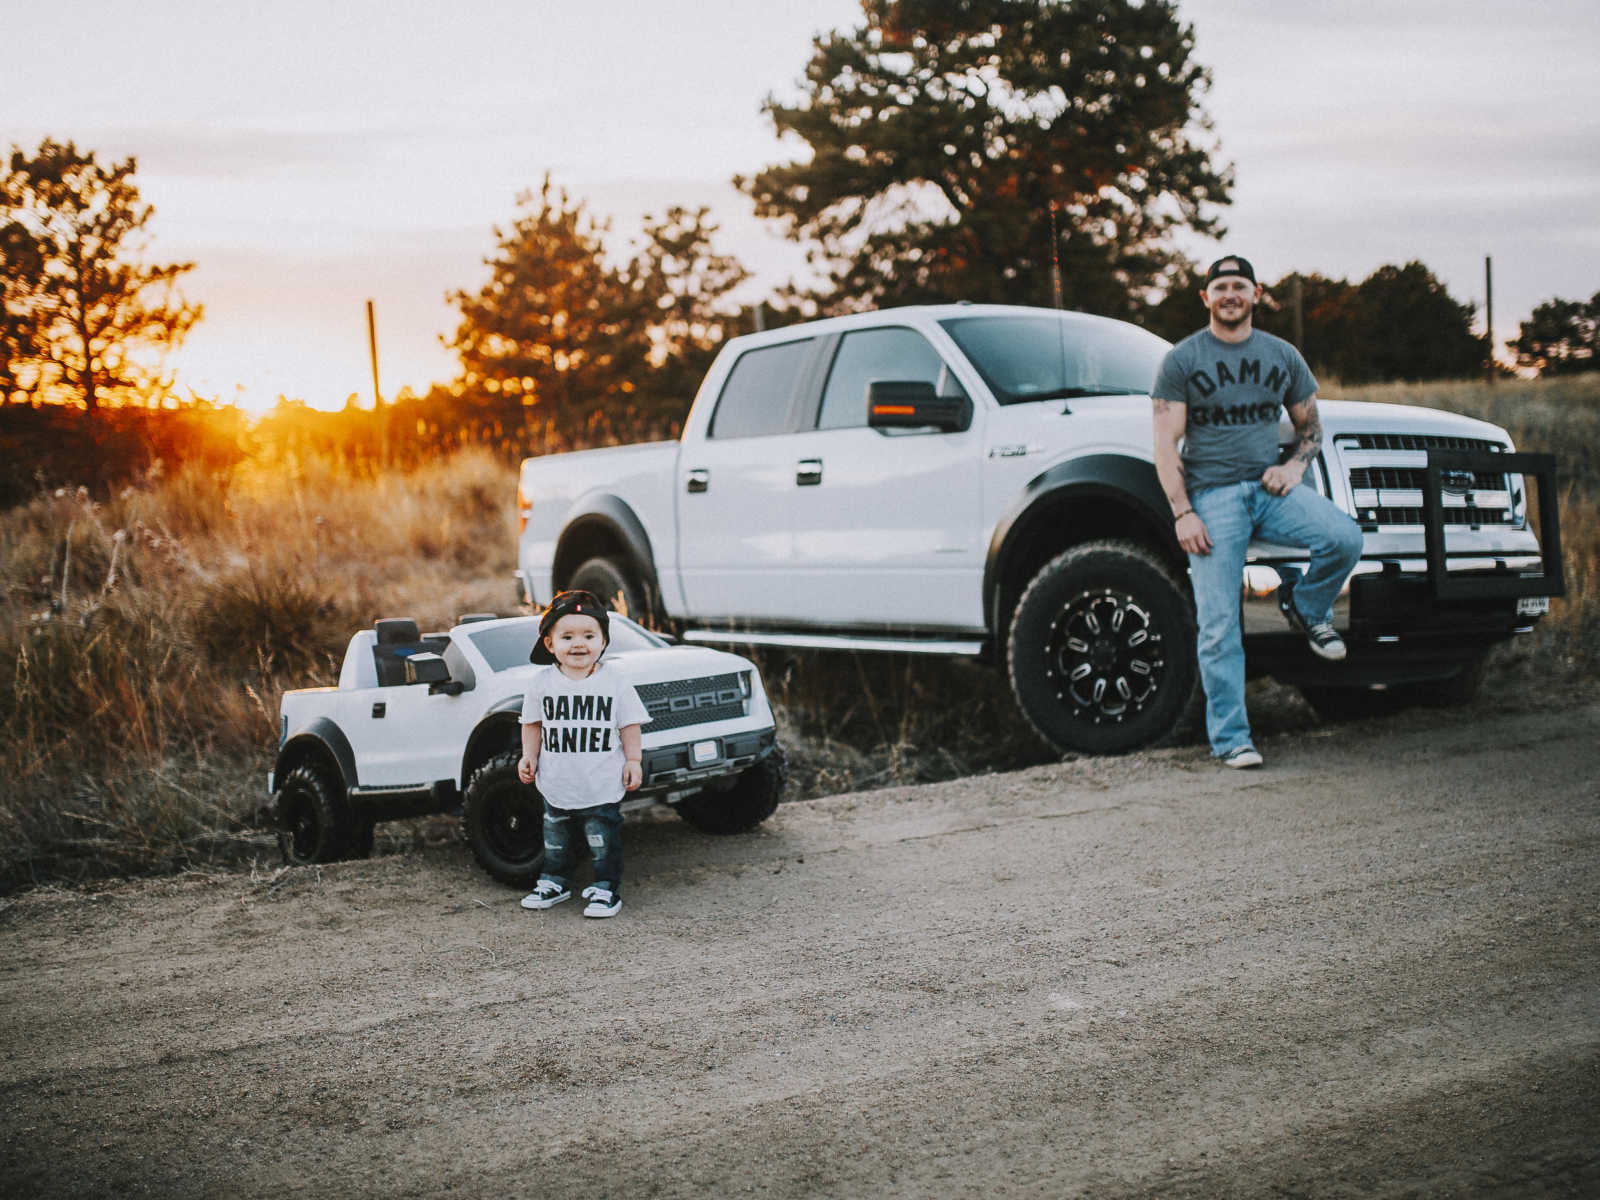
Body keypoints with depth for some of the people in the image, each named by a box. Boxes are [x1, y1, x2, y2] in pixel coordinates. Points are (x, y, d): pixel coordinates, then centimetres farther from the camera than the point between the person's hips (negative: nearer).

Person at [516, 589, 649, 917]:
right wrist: (529, 755, 2)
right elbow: (533, 723, 10)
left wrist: (633, 760, -3)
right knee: (555, 840, 18)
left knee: (603, 841, 3)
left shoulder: (613, 681, -6)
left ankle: (605, 889, 17)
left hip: (603, 788, -3)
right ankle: (554, 882, 35)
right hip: (557, 785, 3)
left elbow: (629, 723, 0)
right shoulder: (542, 683, -2)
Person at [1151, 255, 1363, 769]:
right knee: (1219, 627, -7)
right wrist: (1182, 513, -11)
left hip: (1270, 488, 3)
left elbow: (1310, 425, 22)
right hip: (1212, 495, -3)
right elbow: (1166, 445, -2)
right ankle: (1230, 739, 3)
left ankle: (1305, 607, 6)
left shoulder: (1283, 356, 13)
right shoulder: (1181, 361, 3)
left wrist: (1295, 466, -1)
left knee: (1345, 538, -25)